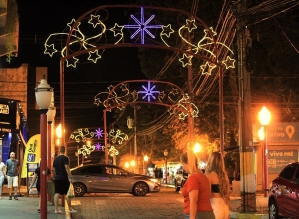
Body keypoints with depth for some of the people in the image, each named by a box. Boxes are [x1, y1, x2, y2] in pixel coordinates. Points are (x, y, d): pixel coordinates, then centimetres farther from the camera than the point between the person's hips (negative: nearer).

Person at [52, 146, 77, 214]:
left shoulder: (55, 159, 11)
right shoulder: (65, 158, -8)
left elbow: (53, 170, 15)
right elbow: (67, 167, -18)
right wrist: (70, 177, -20)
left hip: (57, 178, 5)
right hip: (64, 178, -5)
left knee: (57, 193, 3)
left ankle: (56, 209, 0)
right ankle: (70, 209, 7)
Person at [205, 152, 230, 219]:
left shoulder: (210, 176, -8)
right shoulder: (224, 176, 11)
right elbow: (227, 195, 15)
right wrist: (228, 212, 22)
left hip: (215, 207, -7)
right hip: (225, 208, 7)